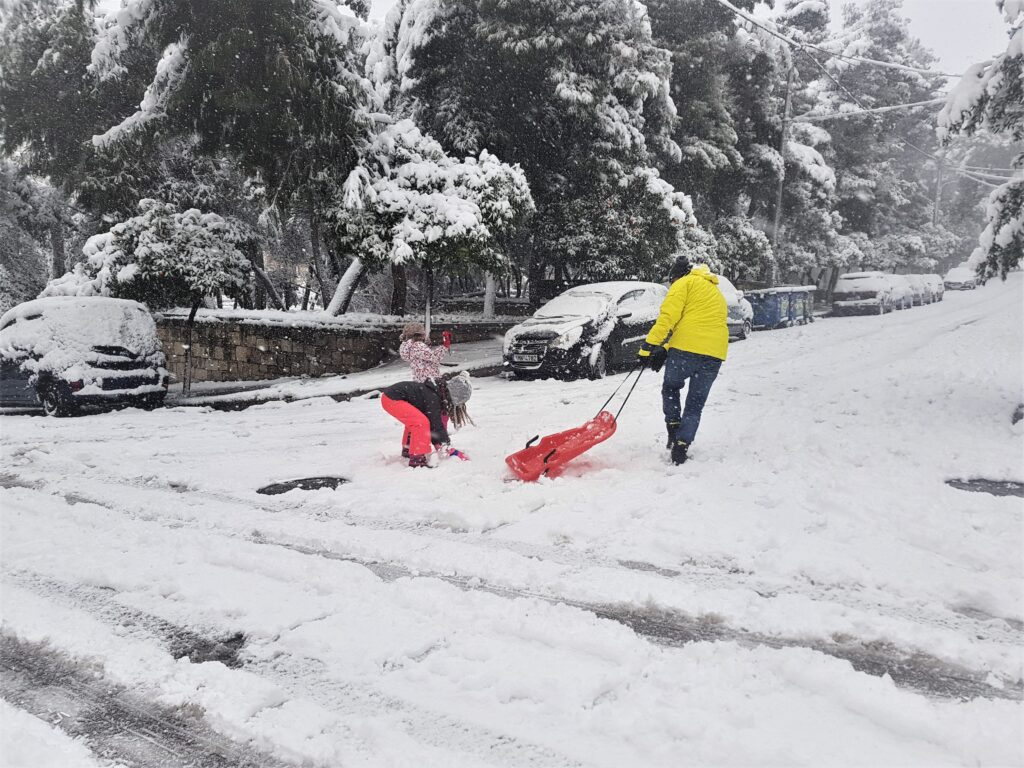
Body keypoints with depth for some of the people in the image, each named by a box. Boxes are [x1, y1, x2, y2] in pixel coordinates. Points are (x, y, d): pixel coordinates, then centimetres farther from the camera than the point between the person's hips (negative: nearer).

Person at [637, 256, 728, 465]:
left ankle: (673, 429, 13)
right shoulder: (717, 293, 31)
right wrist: (665, 350, 16)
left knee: (670, 388, 20)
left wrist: (648, 346, -9)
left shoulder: (685, 283, 6)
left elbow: (668, 316, -8)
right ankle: (682, 445, 9)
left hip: (687, 348, -6)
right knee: (695, 403, 14)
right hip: (715, 355, 6)